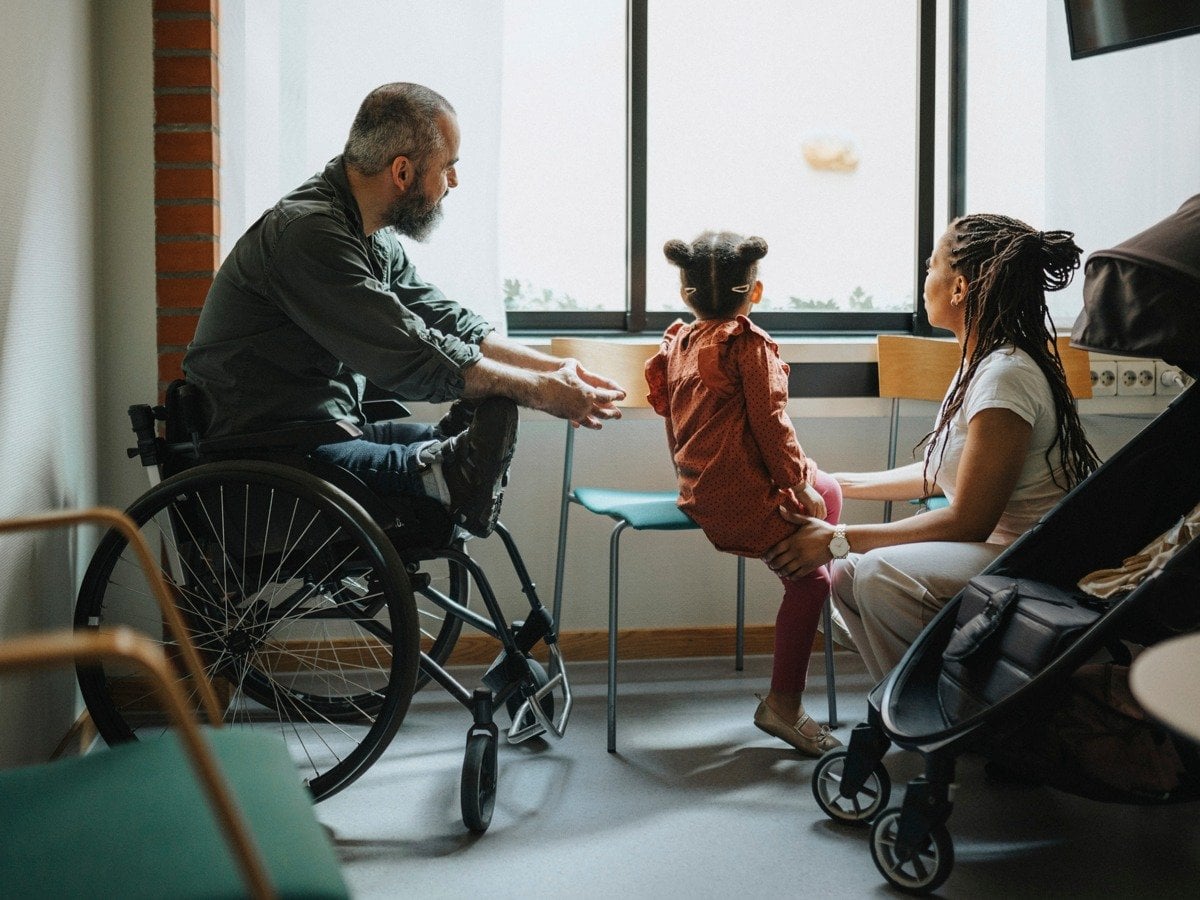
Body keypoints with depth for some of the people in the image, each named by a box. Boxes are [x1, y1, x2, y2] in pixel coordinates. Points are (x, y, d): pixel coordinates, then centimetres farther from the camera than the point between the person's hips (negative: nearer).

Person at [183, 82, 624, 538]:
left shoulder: (376, 237, 11)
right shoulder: (308, 233, -21)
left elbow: (448, 322, 13)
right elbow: (414, 359, -23)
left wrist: (556, 369, 1)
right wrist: (540, 391, -16)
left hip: (331, 430, 10)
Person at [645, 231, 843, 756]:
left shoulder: (677, 344, 12)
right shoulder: (749, 344, -11)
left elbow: (672, 422, 19)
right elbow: (770, 422, -15)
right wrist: (799, 484, -5)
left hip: (700, 491, 9)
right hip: (746, 494, -9)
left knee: (827, 489, 24)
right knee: (808, 577, -4)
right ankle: (782, 704, -2)